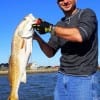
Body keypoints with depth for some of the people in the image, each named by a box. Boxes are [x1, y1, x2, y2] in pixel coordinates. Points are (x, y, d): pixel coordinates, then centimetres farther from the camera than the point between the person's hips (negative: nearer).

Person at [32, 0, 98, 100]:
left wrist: (50, 28, -17)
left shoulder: (87, 14, -4)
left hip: (83, 78, -5)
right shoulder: (59, 25, 12)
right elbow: (50, 53, 11)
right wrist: (38, 38, -5)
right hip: (62, 77, 6)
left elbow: (79, 36, -23)